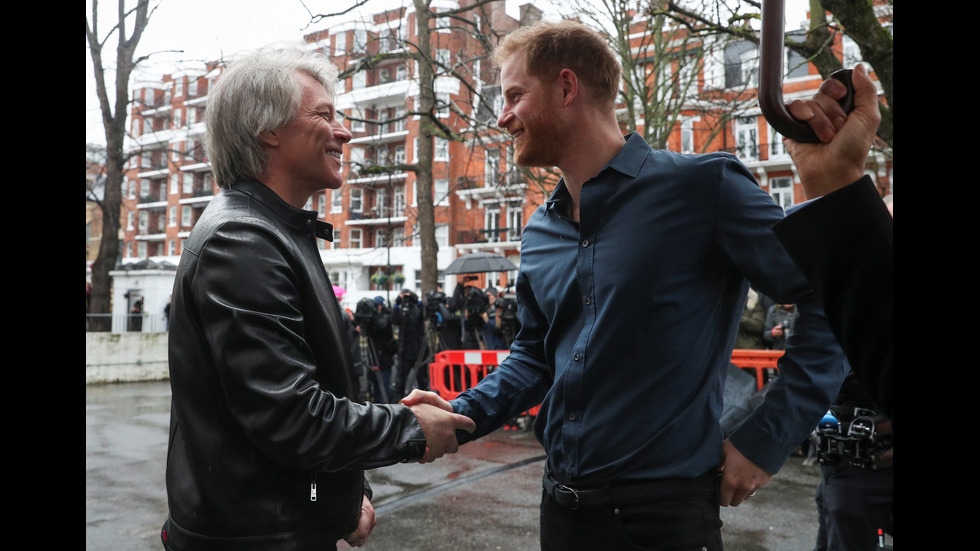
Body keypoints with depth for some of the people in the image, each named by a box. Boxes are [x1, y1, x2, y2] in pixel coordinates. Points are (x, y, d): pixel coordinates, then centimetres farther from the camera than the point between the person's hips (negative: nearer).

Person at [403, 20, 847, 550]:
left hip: (663, 508, -6)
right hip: (561, 502, 7)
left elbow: (833, 299, -12)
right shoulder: (540, 230, 7)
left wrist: (768, 438, -13)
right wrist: (462, 414, 1)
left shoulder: (702, 187, -13)